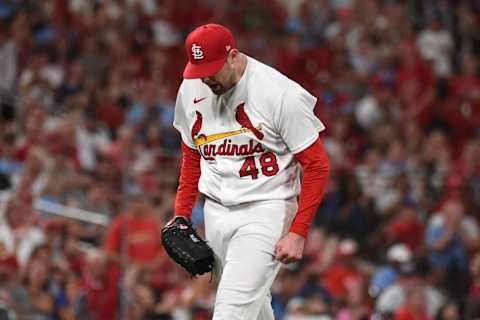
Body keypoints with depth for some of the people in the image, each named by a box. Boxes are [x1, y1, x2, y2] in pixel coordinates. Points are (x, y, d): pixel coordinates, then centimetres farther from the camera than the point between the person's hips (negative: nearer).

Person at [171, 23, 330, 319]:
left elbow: (317, 165, -13)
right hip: (215, 212, 6)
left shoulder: (281, 94, -17)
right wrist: (181, 215, 11)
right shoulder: (191, 90, 2)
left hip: (265, 209, -6)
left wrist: (298, 233, -17)